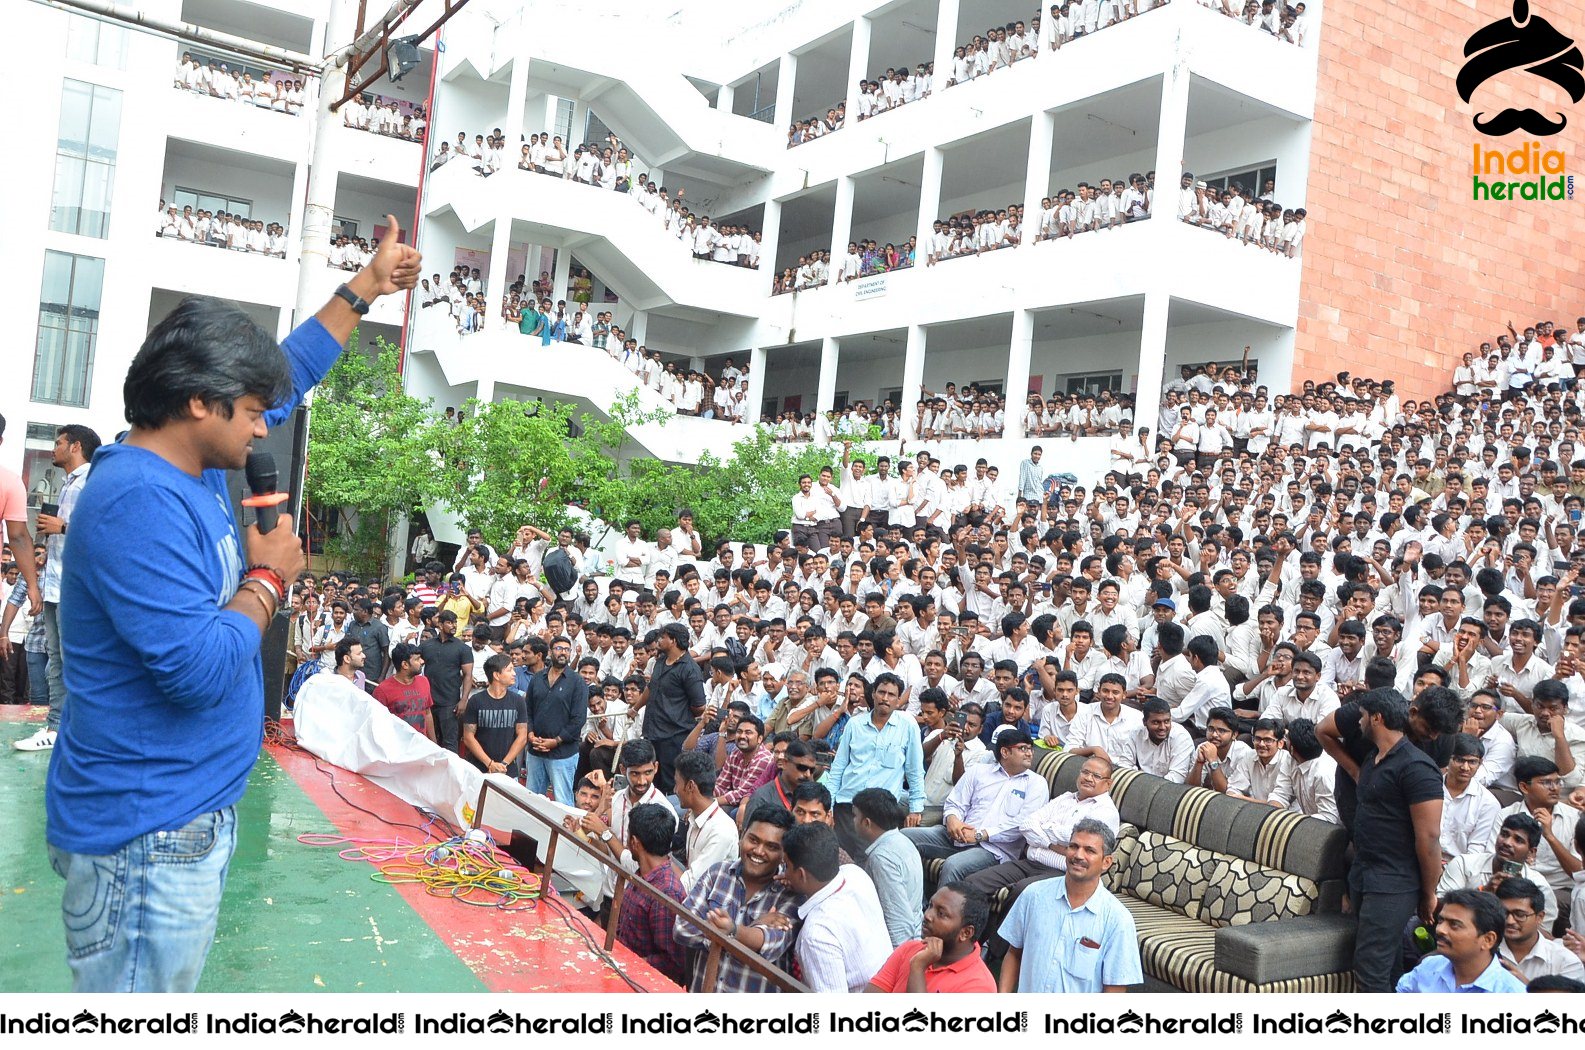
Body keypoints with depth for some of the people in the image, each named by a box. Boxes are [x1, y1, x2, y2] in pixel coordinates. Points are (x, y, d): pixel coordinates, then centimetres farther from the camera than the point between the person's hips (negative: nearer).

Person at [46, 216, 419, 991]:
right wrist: (269, 578, -14)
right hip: (148, 834, -10)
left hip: (190, 817, 10)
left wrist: (365, 288, 22)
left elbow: (287, 376, 21)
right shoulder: (139, 500, -23)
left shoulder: (189, 469, 6)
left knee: (174, 986, 20)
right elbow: (200, 670, -30)